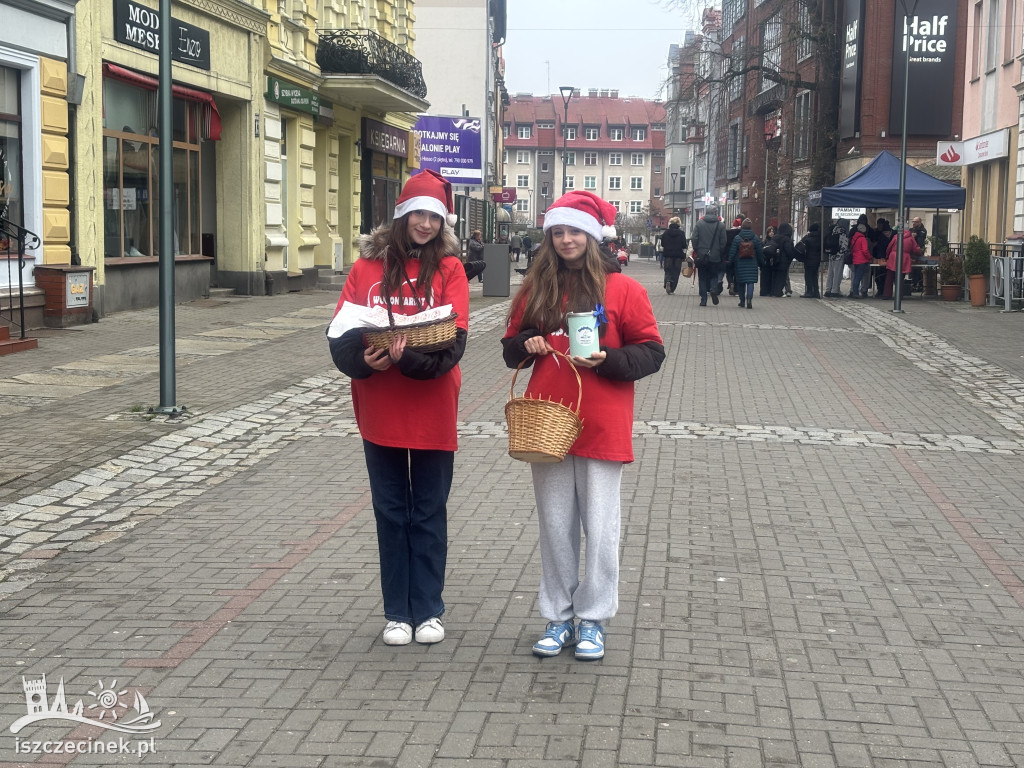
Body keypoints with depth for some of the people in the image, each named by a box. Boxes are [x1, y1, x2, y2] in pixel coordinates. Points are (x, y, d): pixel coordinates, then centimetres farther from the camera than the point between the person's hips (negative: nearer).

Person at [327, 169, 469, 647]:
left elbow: (454, 339, -12)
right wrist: (363, 360, -22)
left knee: (428, 513, 9)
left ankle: (427, 610, 20)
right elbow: (340, 333, -3)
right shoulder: (367, 265, 2)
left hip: (432, 411, -1)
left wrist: (408, 357, -27)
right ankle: (397, 612, 20)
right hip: (380, 412, 1)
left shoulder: (449, 268, -2)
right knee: (391, 512, 10)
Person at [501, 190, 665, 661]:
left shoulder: (621, 289, -2)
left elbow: (651, 352, -3)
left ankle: (593, 620, 15)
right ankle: (558, 618, 20)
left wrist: (607, 359, -18)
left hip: (601, 428, -3)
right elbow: (511, 350, 17)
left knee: (600, 527, 3)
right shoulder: (536, 290, 9)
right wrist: (526, 345, -5)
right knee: (555, 526, 9)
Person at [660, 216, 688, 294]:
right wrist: (684, 256, 7)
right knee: (675, 272, 6)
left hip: (668, 255, 1)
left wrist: (662, 256, 15)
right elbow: (684, 247, -2)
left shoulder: (665, 233, 1)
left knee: (668, 270, 8)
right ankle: (672, 289, 4)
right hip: (678, 255, -1)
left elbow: (662, 245, 5)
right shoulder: (681, 233, -3)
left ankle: (667, 281, -23)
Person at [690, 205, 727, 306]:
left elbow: (694, 240, -4)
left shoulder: (699, 224, -2)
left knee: (702, 278, 8)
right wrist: (722, 256, 7)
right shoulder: (720, 225, -2)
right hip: (715, 256, 0)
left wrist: (696, 251, 8)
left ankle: (703, 300, 4)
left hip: (701, 256, 0)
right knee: (714, 275, 15)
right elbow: (723, 242, -2)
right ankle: (714, 289, -14)